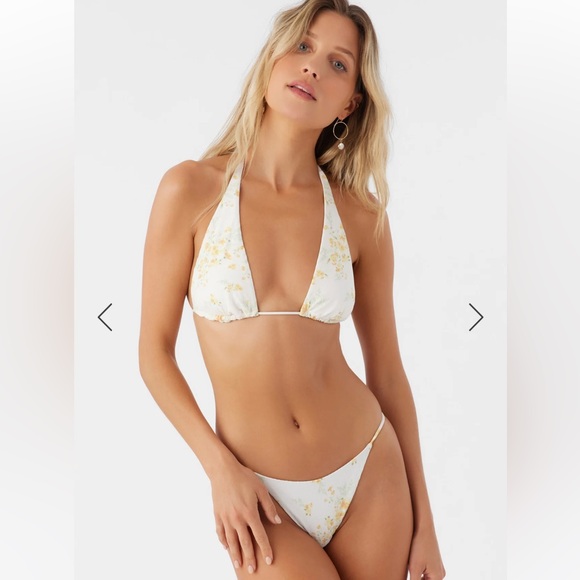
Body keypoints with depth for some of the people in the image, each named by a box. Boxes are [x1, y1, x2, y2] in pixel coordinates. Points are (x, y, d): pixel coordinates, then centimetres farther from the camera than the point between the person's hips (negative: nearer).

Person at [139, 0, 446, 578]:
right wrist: (220, 469, -11)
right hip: (258, 495, -2)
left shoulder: (361, 217, -4)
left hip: (370, 475, 2)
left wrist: (424, 523, 5)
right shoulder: (192, 189, -9)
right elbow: (154, 351, -3)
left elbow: (387, 371, 2)